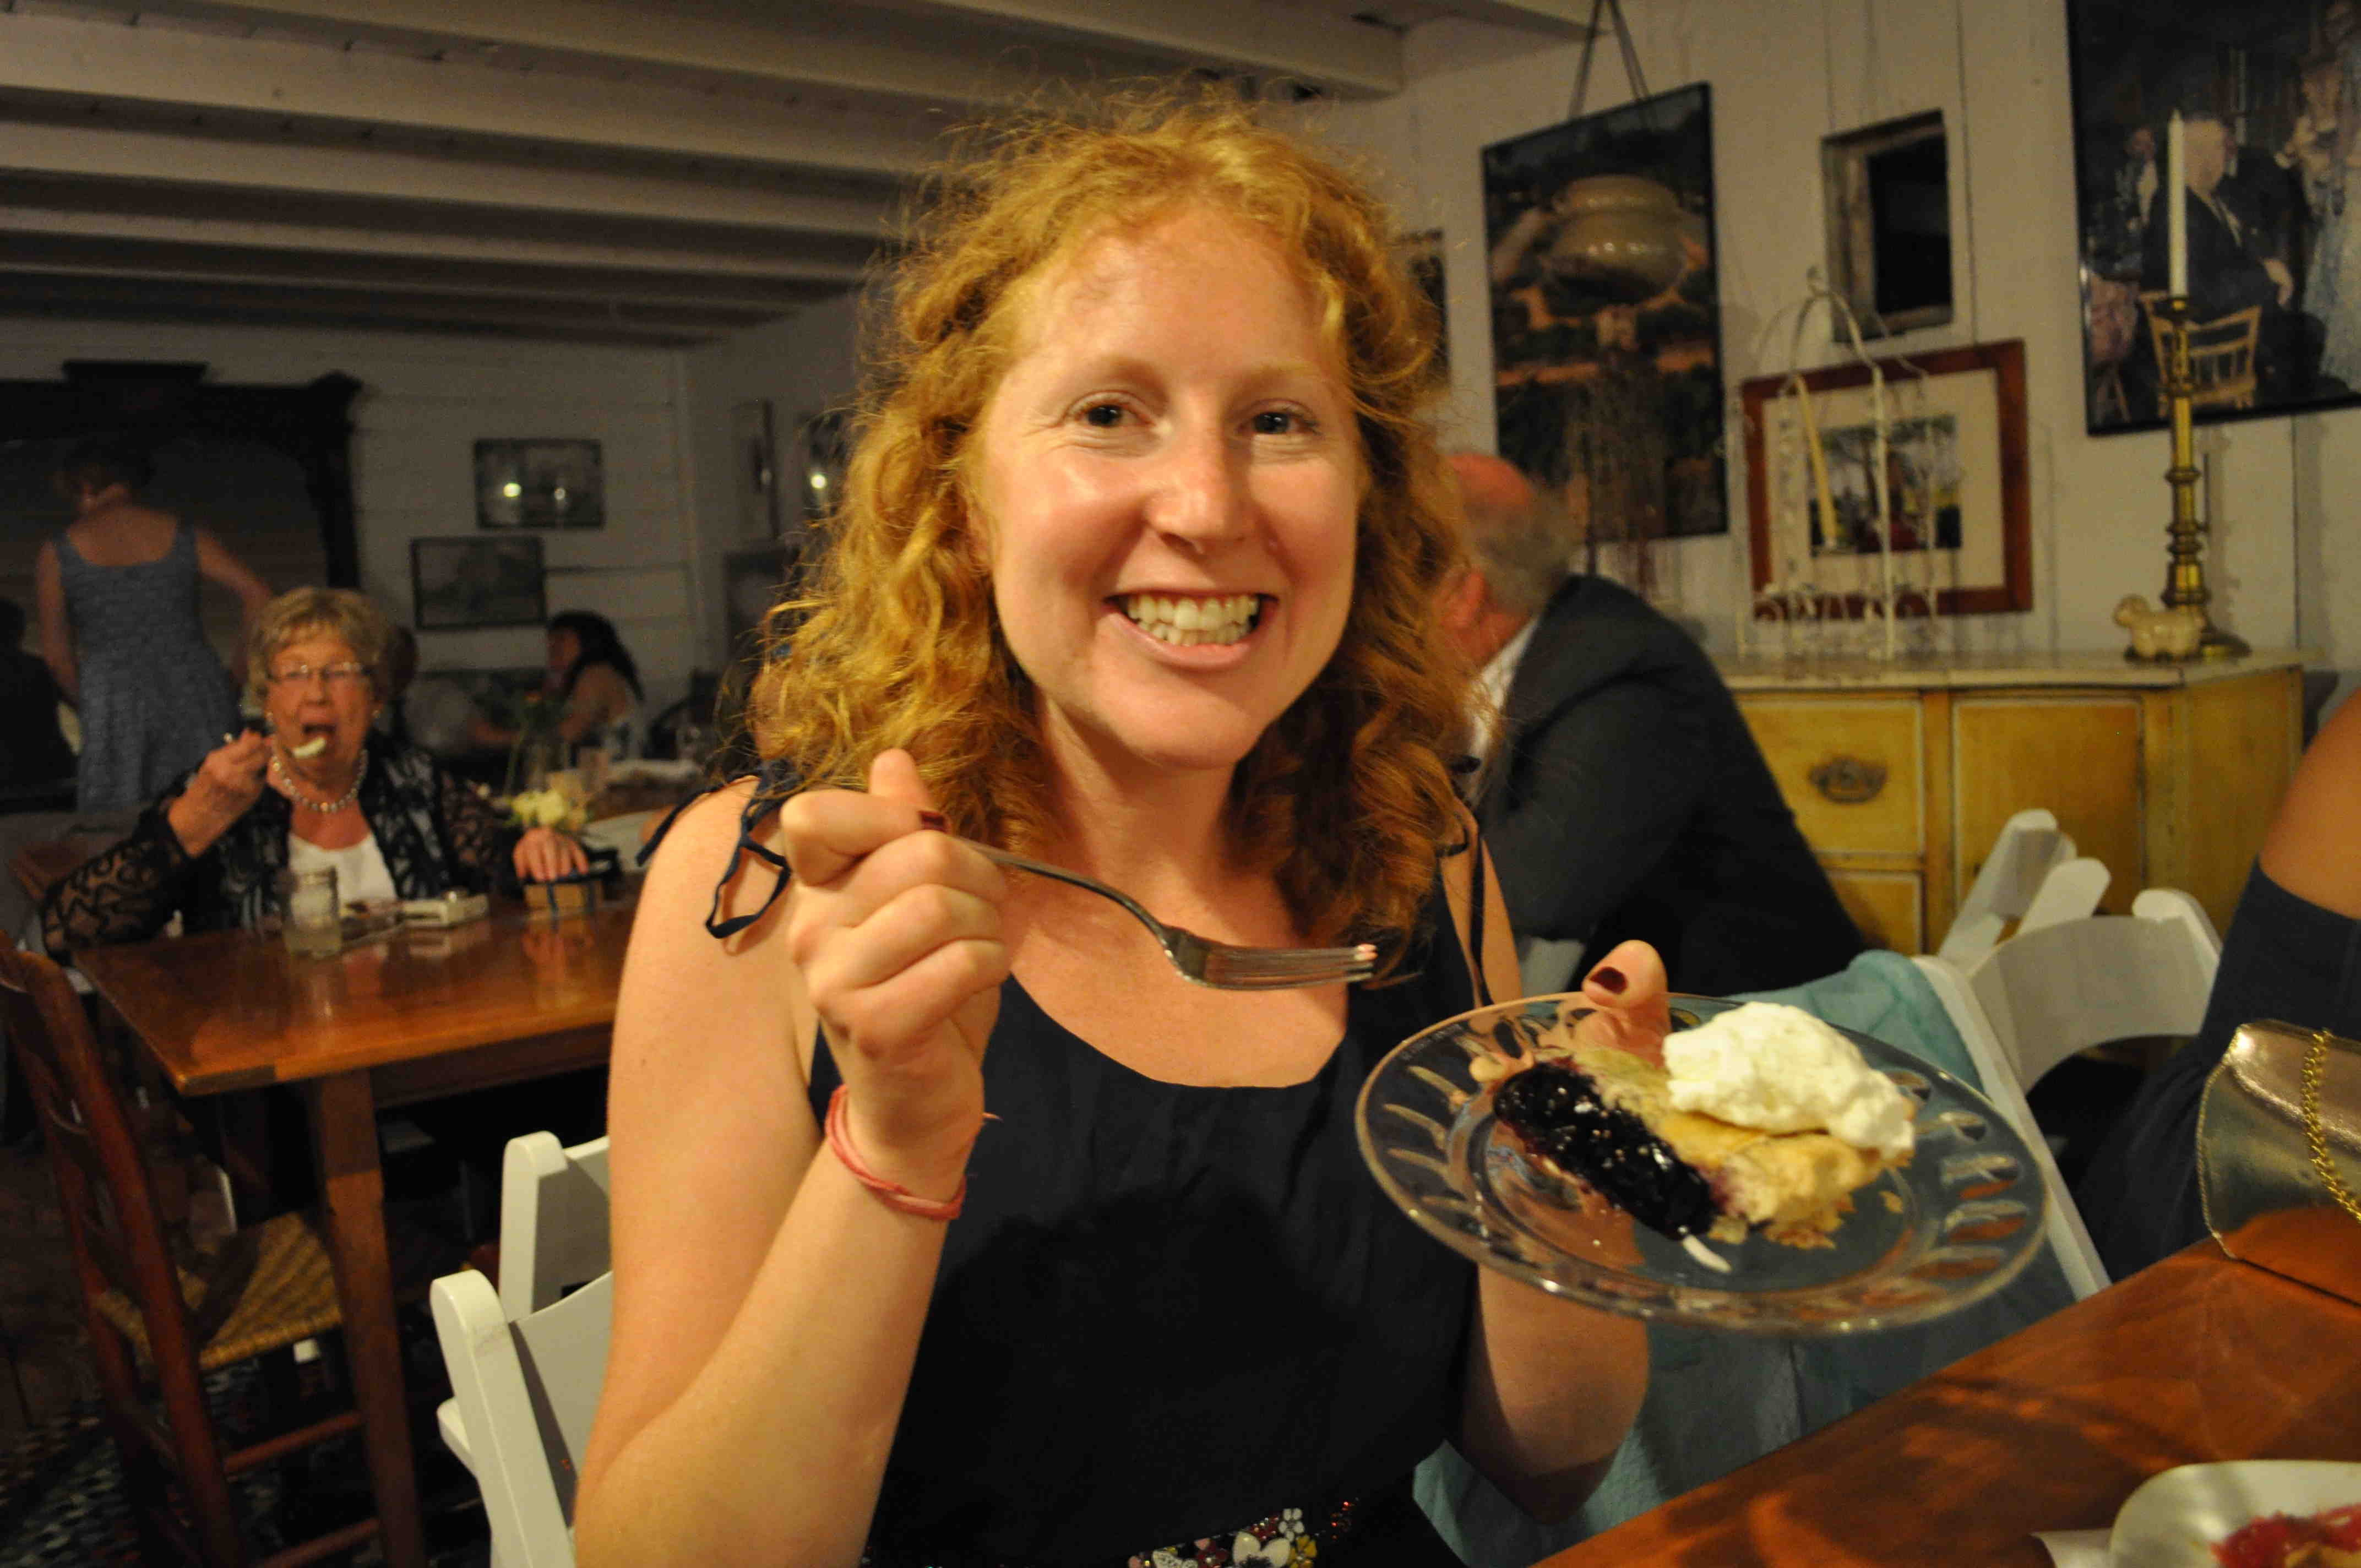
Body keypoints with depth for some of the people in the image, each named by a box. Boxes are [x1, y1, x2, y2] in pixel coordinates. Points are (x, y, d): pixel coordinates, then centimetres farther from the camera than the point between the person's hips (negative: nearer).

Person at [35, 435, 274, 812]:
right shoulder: (185, 536, 5)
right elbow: (257, 594, -4)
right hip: (194, 692, 1)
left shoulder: (56, 555, 4)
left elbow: (56, 654, 4)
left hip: (115, 701, -1)